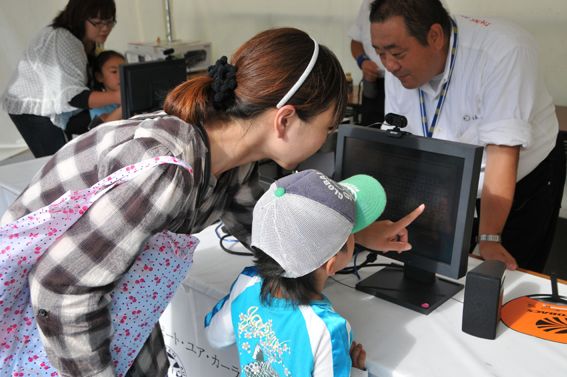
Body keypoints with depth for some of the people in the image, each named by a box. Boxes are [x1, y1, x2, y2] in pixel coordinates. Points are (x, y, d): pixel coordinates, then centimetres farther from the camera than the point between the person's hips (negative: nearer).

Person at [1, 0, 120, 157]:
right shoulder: (61, 41, -31)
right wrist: (117, 96, -53)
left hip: (55, 104, 8)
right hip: (31, 108, -8)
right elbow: (74, 96, -41)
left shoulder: (89, 40, -4)